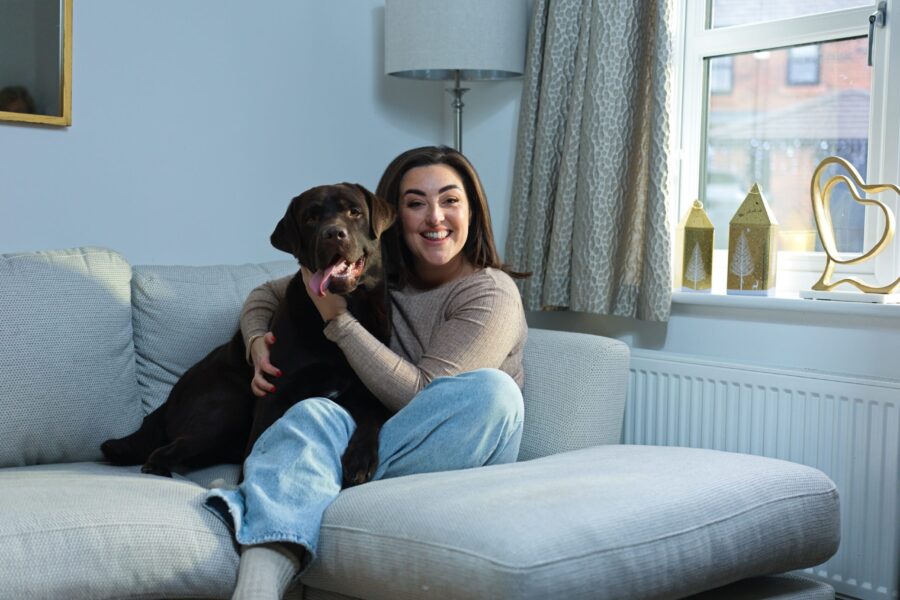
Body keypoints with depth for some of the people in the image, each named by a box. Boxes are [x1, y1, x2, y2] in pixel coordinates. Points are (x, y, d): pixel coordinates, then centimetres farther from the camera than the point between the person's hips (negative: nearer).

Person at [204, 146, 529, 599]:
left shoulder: (491, 294, -8)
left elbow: (418, 395, -18)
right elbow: (267, 293, 21)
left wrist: (338, 319, -20)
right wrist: (257, 340, -2)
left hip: (450, 459, -2)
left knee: (489, 388, -34)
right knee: (314, 413, -29)